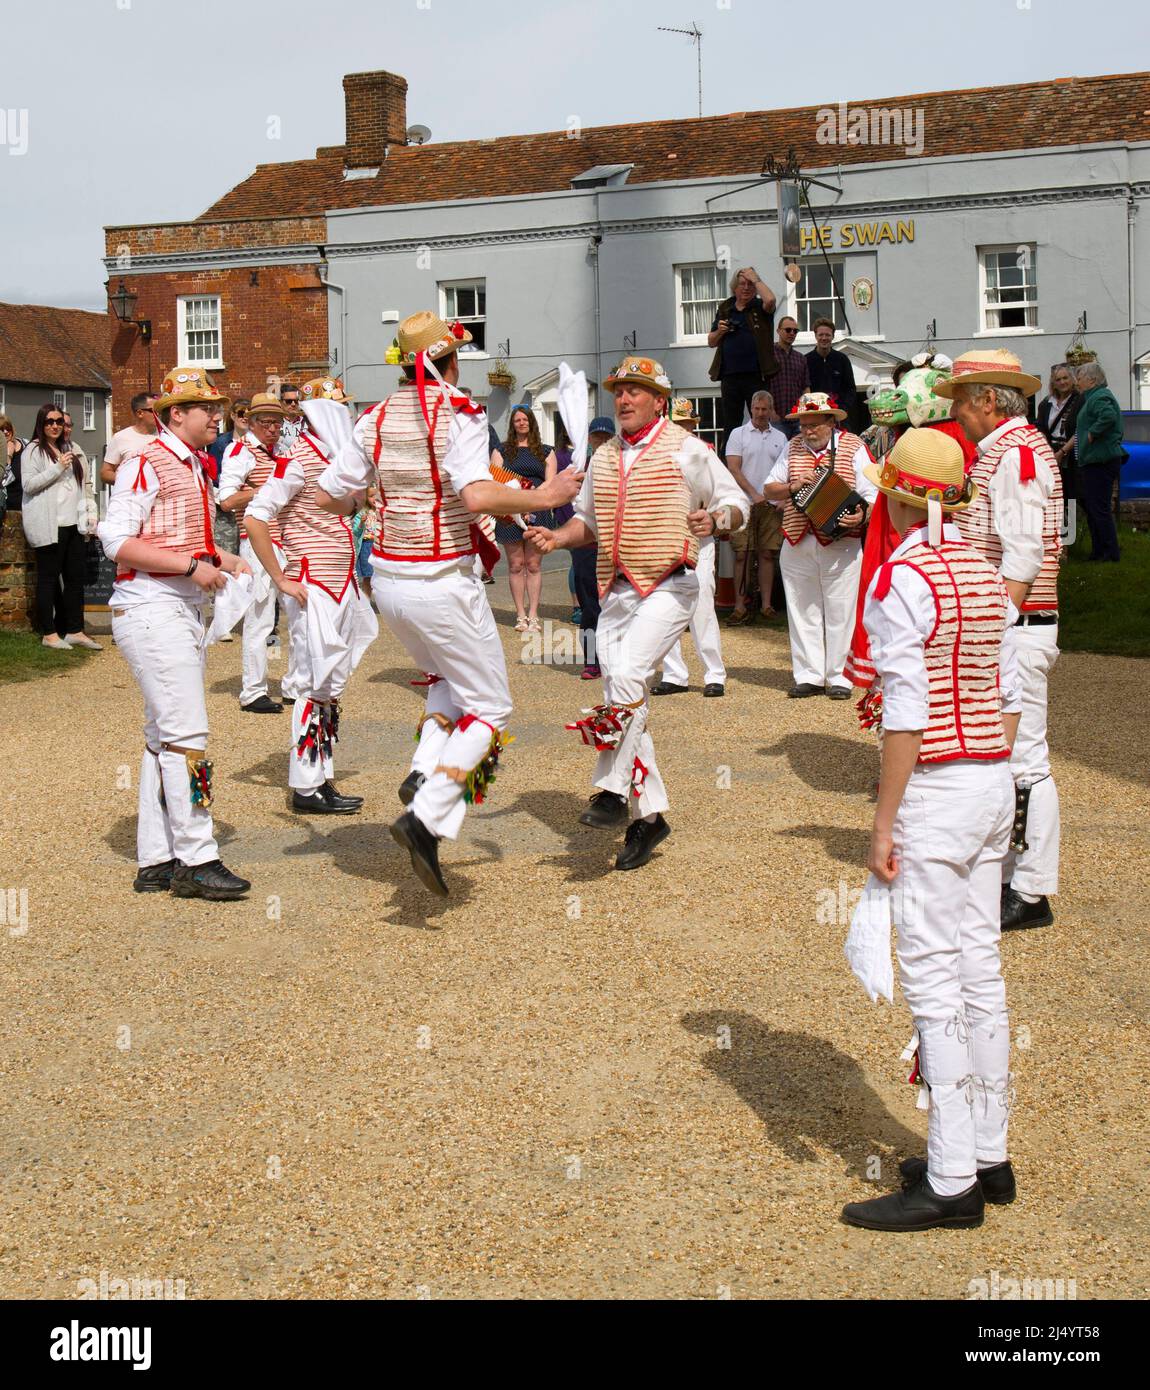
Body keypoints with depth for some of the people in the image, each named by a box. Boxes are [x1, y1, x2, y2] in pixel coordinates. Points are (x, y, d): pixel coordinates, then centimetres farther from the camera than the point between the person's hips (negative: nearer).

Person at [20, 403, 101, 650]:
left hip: (73, 524, 7)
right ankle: (49, 633, 5)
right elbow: (28, 484, -12)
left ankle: (75, 631, 13)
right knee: (48, 578, 0)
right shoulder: (33, 451, -2)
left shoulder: (72, 451, 19)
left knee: (75, 578, 7)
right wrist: (58, 468, -17)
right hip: (49, 525, -7)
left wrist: (89, 513, 12)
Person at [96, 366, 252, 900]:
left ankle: (156, 861, 17)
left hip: (185, 609, 10)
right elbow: (117, 541, -19)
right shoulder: (146, 466, -11)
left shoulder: (194, 467, 17)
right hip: (151, 609, -10)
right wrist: (192, 565, -22)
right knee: (186, 734, -12)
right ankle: (196, 860, -9)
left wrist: (226, 560, 8)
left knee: (164, 736, 11)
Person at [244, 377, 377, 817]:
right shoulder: (297, 460, -13)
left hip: (340, 586, 9)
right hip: (312, 589, -9)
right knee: (315, 685, -5)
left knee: (332, 684, 12)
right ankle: (305, 787, 1)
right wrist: (282, 580, -18)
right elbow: (254, 518, -20)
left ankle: (324, 778, 19)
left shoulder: (336, 459, 14)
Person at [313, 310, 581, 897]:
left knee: (447, 679, 30)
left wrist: (363, 500, 28)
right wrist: (544, 497, -14)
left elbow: (329, 497, 7)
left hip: (387, 579, 7)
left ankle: (424, 771, 8)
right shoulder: (458, 413, -12)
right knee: (489, 709, 5)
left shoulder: (378, 418, 5)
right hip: (442, 581, -7)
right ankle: (427, 816, -12)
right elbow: (478, 497, -28)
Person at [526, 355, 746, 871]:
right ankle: (649, 813, 15)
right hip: (616, 590, 7)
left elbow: (737, 503, 1)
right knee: (620, 698, 5)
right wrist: (558, 537, 5)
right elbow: (588, 519, 25)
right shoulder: (604, 457, 16)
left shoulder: (686, 449, -2)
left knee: (627, 677, -26)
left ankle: (612, 791, -17)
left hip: (669, 585, -6)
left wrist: (714, 520, -20)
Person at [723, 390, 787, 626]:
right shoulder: (739, 434, 4)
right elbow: (733, 469, -4)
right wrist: (754, 494, -13)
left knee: (767, 554, 4)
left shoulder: (780, 437, 13)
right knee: (742, 555, -3)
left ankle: (766, 605, 8)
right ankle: (739, 607, -1)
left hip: (772, 505, 3)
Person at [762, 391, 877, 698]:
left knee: (840, 612, -1)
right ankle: (808, 676, 14)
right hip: (797, 543, 4)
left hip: (840, 544, -4)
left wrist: (861, 515, -23)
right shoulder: (793, 448, 12)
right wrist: (792, 487, -7)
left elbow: (871, 493, -3)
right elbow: (768, 489, 14)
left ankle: (839, 678, 7)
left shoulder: (852, 447, 1)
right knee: (802, 612, 6)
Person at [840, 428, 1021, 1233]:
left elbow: (906, 714, -17)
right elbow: (1010, 696, 12)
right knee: (980, 966, 14)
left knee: (934, 978, -3)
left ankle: (952, 1181, 2)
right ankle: (990, 1157, 23)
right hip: (995, 783, 8)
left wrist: (884, 823, -13)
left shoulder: (900, 579, -14)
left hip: (937, 788, -8)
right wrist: (994, 783, 20)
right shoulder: (986, 573, 9)